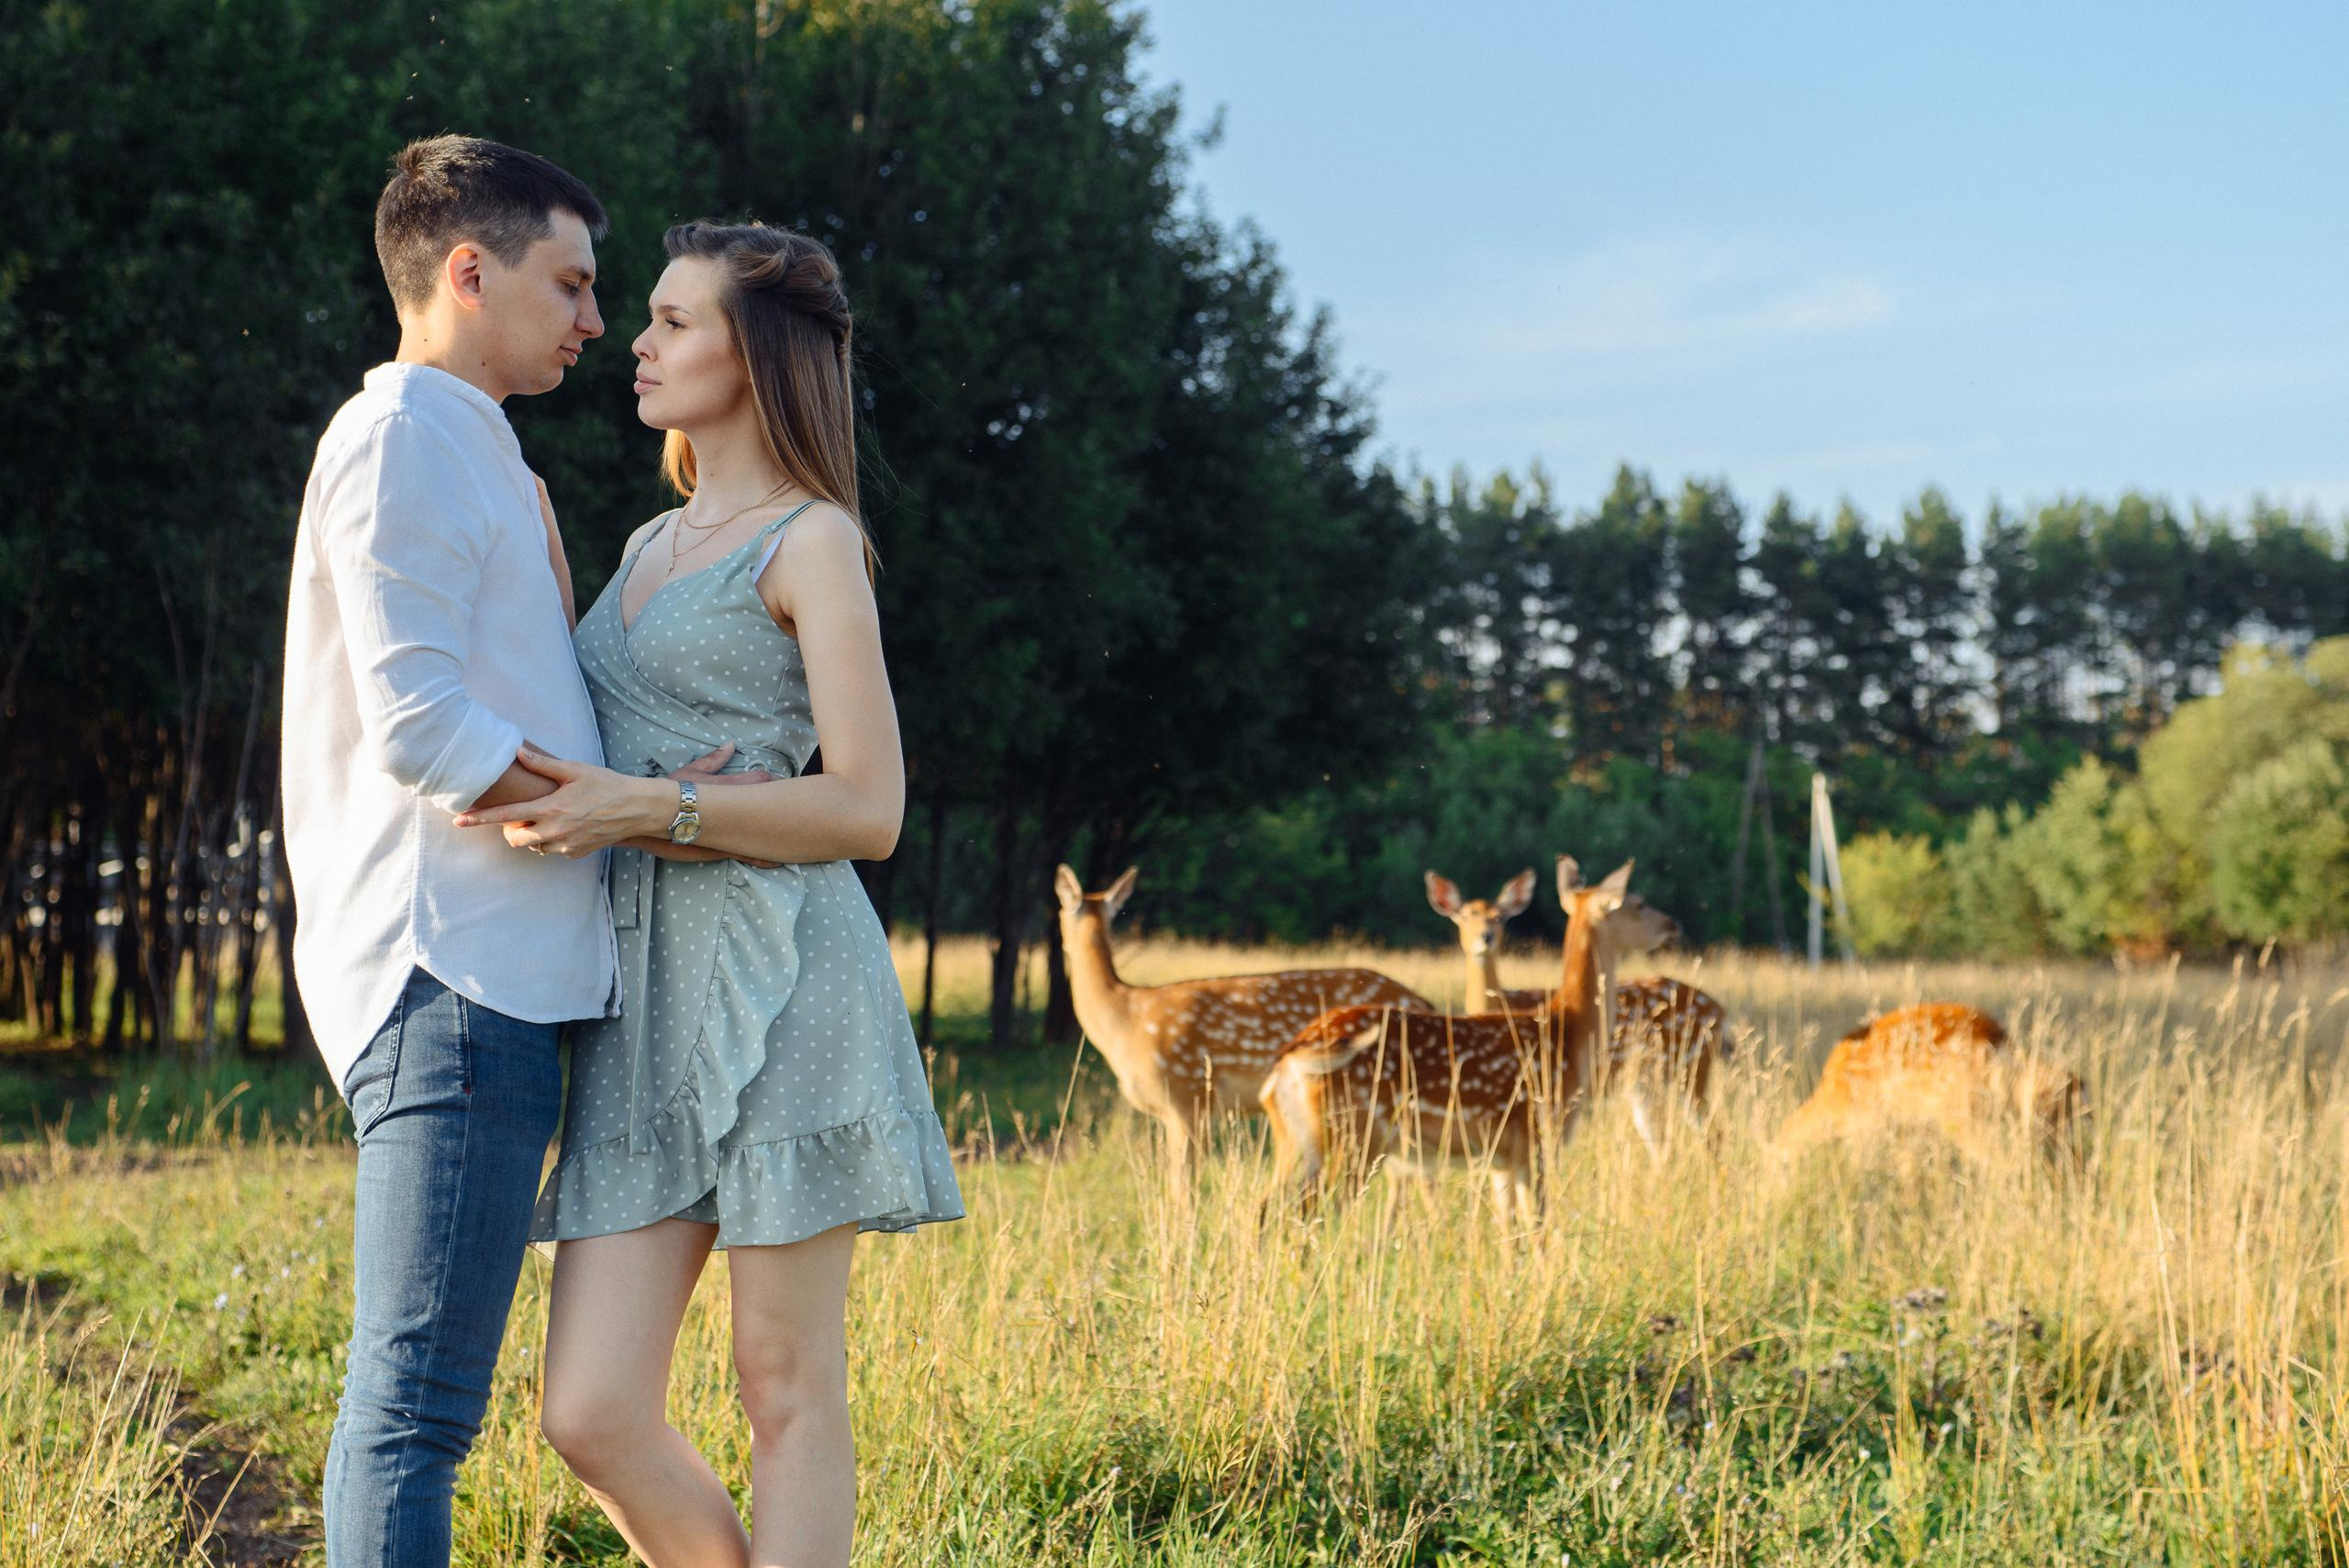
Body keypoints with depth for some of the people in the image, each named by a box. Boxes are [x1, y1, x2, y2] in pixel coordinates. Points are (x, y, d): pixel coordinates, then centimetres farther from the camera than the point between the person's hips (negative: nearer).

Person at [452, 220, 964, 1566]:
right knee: (593, 1414, -1)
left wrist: (644, 808, -17)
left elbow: (867, 809, -9)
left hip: (778, 992, -7)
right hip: (641, 1004, 7)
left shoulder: (814, 542, -1)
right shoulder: (652, 546, 23)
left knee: (790, 1395, -2)